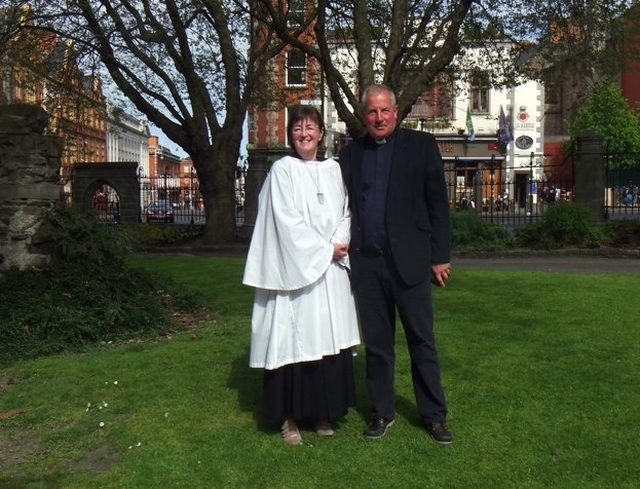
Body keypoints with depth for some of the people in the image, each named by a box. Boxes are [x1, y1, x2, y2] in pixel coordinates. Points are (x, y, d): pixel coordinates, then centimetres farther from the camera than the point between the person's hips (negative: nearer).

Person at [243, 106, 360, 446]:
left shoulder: (333, 169, 13)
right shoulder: (282, 170, -3)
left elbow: (345, 212, 15)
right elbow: (287, 221, -10)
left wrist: (340, 242, -5)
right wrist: (325, 249, -9)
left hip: (331, 271, 5)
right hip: (295, 271, -5)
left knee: (328, 339, 6)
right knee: (294, 340, -2)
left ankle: (323, 412, 19)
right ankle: (289, 416, 10)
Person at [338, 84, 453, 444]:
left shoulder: (421, 145, 3)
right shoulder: (350, 154, 12)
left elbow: (438, 204, 1)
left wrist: (441, 256, -4)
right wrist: (344, 250, 3)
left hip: (408, 260, -3)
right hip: (366, 262, 3)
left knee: (422, 340, 5)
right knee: (376, 343, 11)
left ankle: (435, 414, 19)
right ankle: (382, 412, 25)